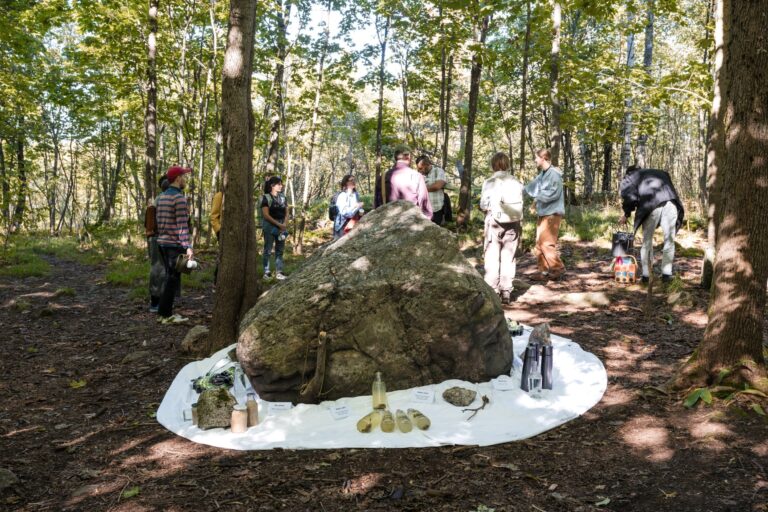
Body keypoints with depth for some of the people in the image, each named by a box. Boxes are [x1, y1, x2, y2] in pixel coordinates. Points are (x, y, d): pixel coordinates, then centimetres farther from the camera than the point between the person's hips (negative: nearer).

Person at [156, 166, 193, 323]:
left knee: (170, 278, 16)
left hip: (162, 242, 9)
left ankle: (165, 312, 20)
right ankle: (166, 315, 3)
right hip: (175, 244, -9)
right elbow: (182, 225, -20)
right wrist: (188, 246, -21)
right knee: (173, 280, -2)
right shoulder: (179, 198, -14)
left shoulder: (161, 197, 13)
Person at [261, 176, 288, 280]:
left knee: (280, 250, 6)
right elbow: (266, 215, -12)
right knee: (268, 250, 0)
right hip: (270, 226, -5)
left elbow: (286, 212, 11)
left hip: (282, 226, 5)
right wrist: (278, 224, -16)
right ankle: (266, 272, 4)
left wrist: (284, 224, -6)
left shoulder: (283, 197, 10)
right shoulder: (266, 197, -7)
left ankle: (279, 272, 10)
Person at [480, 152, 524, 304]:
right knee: (508, 258, 7)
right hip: (513, 224, 2)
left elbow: (483, 205, -6)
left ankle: (492, 291, 2)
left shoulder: (489, 182, -7)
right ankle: (506, 292, 9)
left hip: (494, 223, -2)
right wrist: (520, 225, 9)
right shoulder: (516, 183, 0)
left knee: (492, 258, 3)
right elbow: (520, 205, 1)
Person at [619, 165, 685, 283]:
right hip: (671, 202, 3)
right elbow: (671, 189, 26)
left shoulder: (629, 178, 22)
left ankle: (646, 275, 15)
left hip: (652, 205, -3)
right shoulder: (659, 173, 36)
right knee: (669, 240, 13)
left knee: (647, 240, 13)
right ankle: (666, 274, 16)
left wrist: (626, 214, 18)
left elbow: (629, 197, 6)